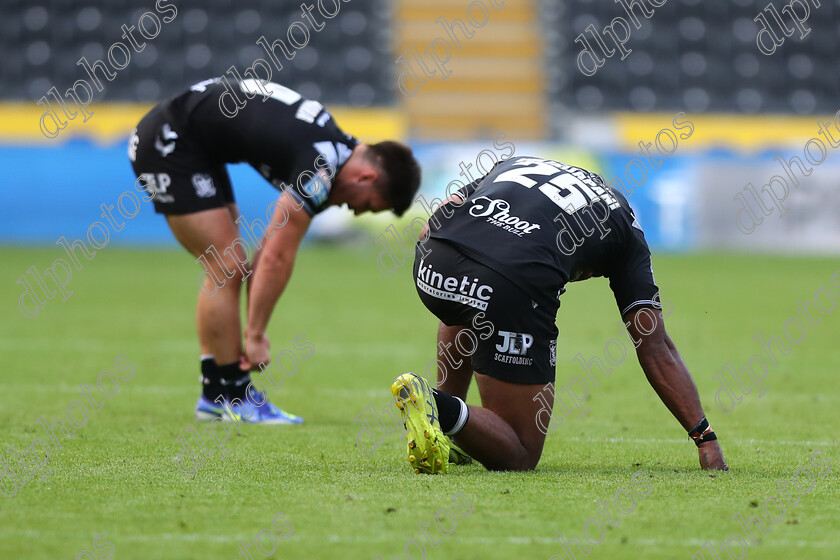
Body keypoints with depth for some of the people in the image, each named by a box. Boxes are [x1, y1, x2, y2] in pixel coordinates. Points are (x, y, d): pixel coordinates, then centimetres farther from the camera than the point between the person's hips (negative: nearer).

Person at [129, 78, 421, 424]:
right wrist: (255, 335, -12)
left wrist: (254, 328, 9)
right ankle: (233, 398, -3)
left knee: (226, 270, 11)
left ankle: (214, 395, 14)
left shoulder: (335, 146, 7)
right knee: (226, 268, -10)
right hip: (169, 144, -10)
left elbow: (272, 246, 11)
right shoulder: (320, 172, -23)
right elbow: (278, 258, -20)